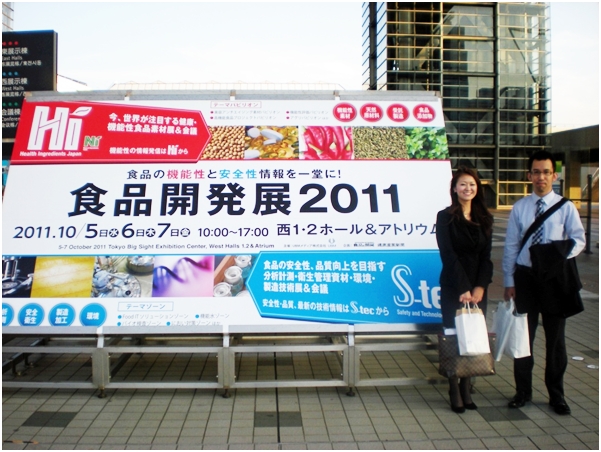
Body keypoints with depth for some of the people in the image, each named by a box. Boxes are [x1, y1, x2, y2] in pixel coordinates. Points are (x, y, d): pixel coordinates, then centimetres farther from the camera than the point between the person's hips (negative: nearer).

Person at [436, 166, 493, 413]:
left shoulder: (484, 218, 8)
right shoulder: (445, 217, -3)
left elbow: (486, 256, 4)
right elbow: (448, 255, -9)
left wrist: (480, 287, -8)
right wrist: (462, 288, -15)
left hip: (477, 288, 4)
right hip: (453, 288, -4)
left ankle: (467, 389, 16)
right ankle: (455, 392, 9)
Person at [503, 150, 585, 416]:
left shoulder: (566, 207, -1)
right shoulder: (519, 208, 3)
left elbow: (578, 239, -4)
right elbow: (511, 246, 3)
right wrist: (509, 282, 0)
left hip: (554, 277, -1)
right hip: (525, 276, 1)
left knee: (556, 338, 8)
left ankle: (556, 395, 24)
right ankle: (523, 391, 24)